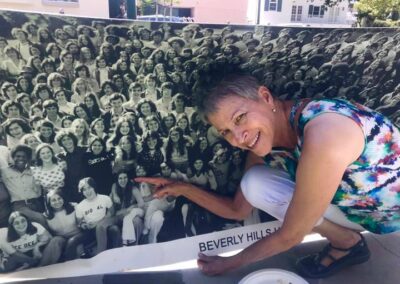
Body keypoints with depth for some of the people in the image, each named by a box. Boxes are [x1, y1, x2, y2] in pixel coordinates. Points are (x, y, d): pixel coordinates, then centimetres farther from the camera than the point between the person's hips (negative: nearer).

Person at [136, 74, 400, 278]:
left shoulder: (322, 136, -36)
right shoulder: (264, 144, -12)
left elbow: (289, 236, -24)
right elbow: (238, 210, 2)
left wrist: (229, 263, -8)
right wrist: (183, 189, -8)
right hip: (364, 208, 7)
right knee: (255, 183, -12)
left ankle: (348, 244, 1)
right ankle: (345, 243, 6)